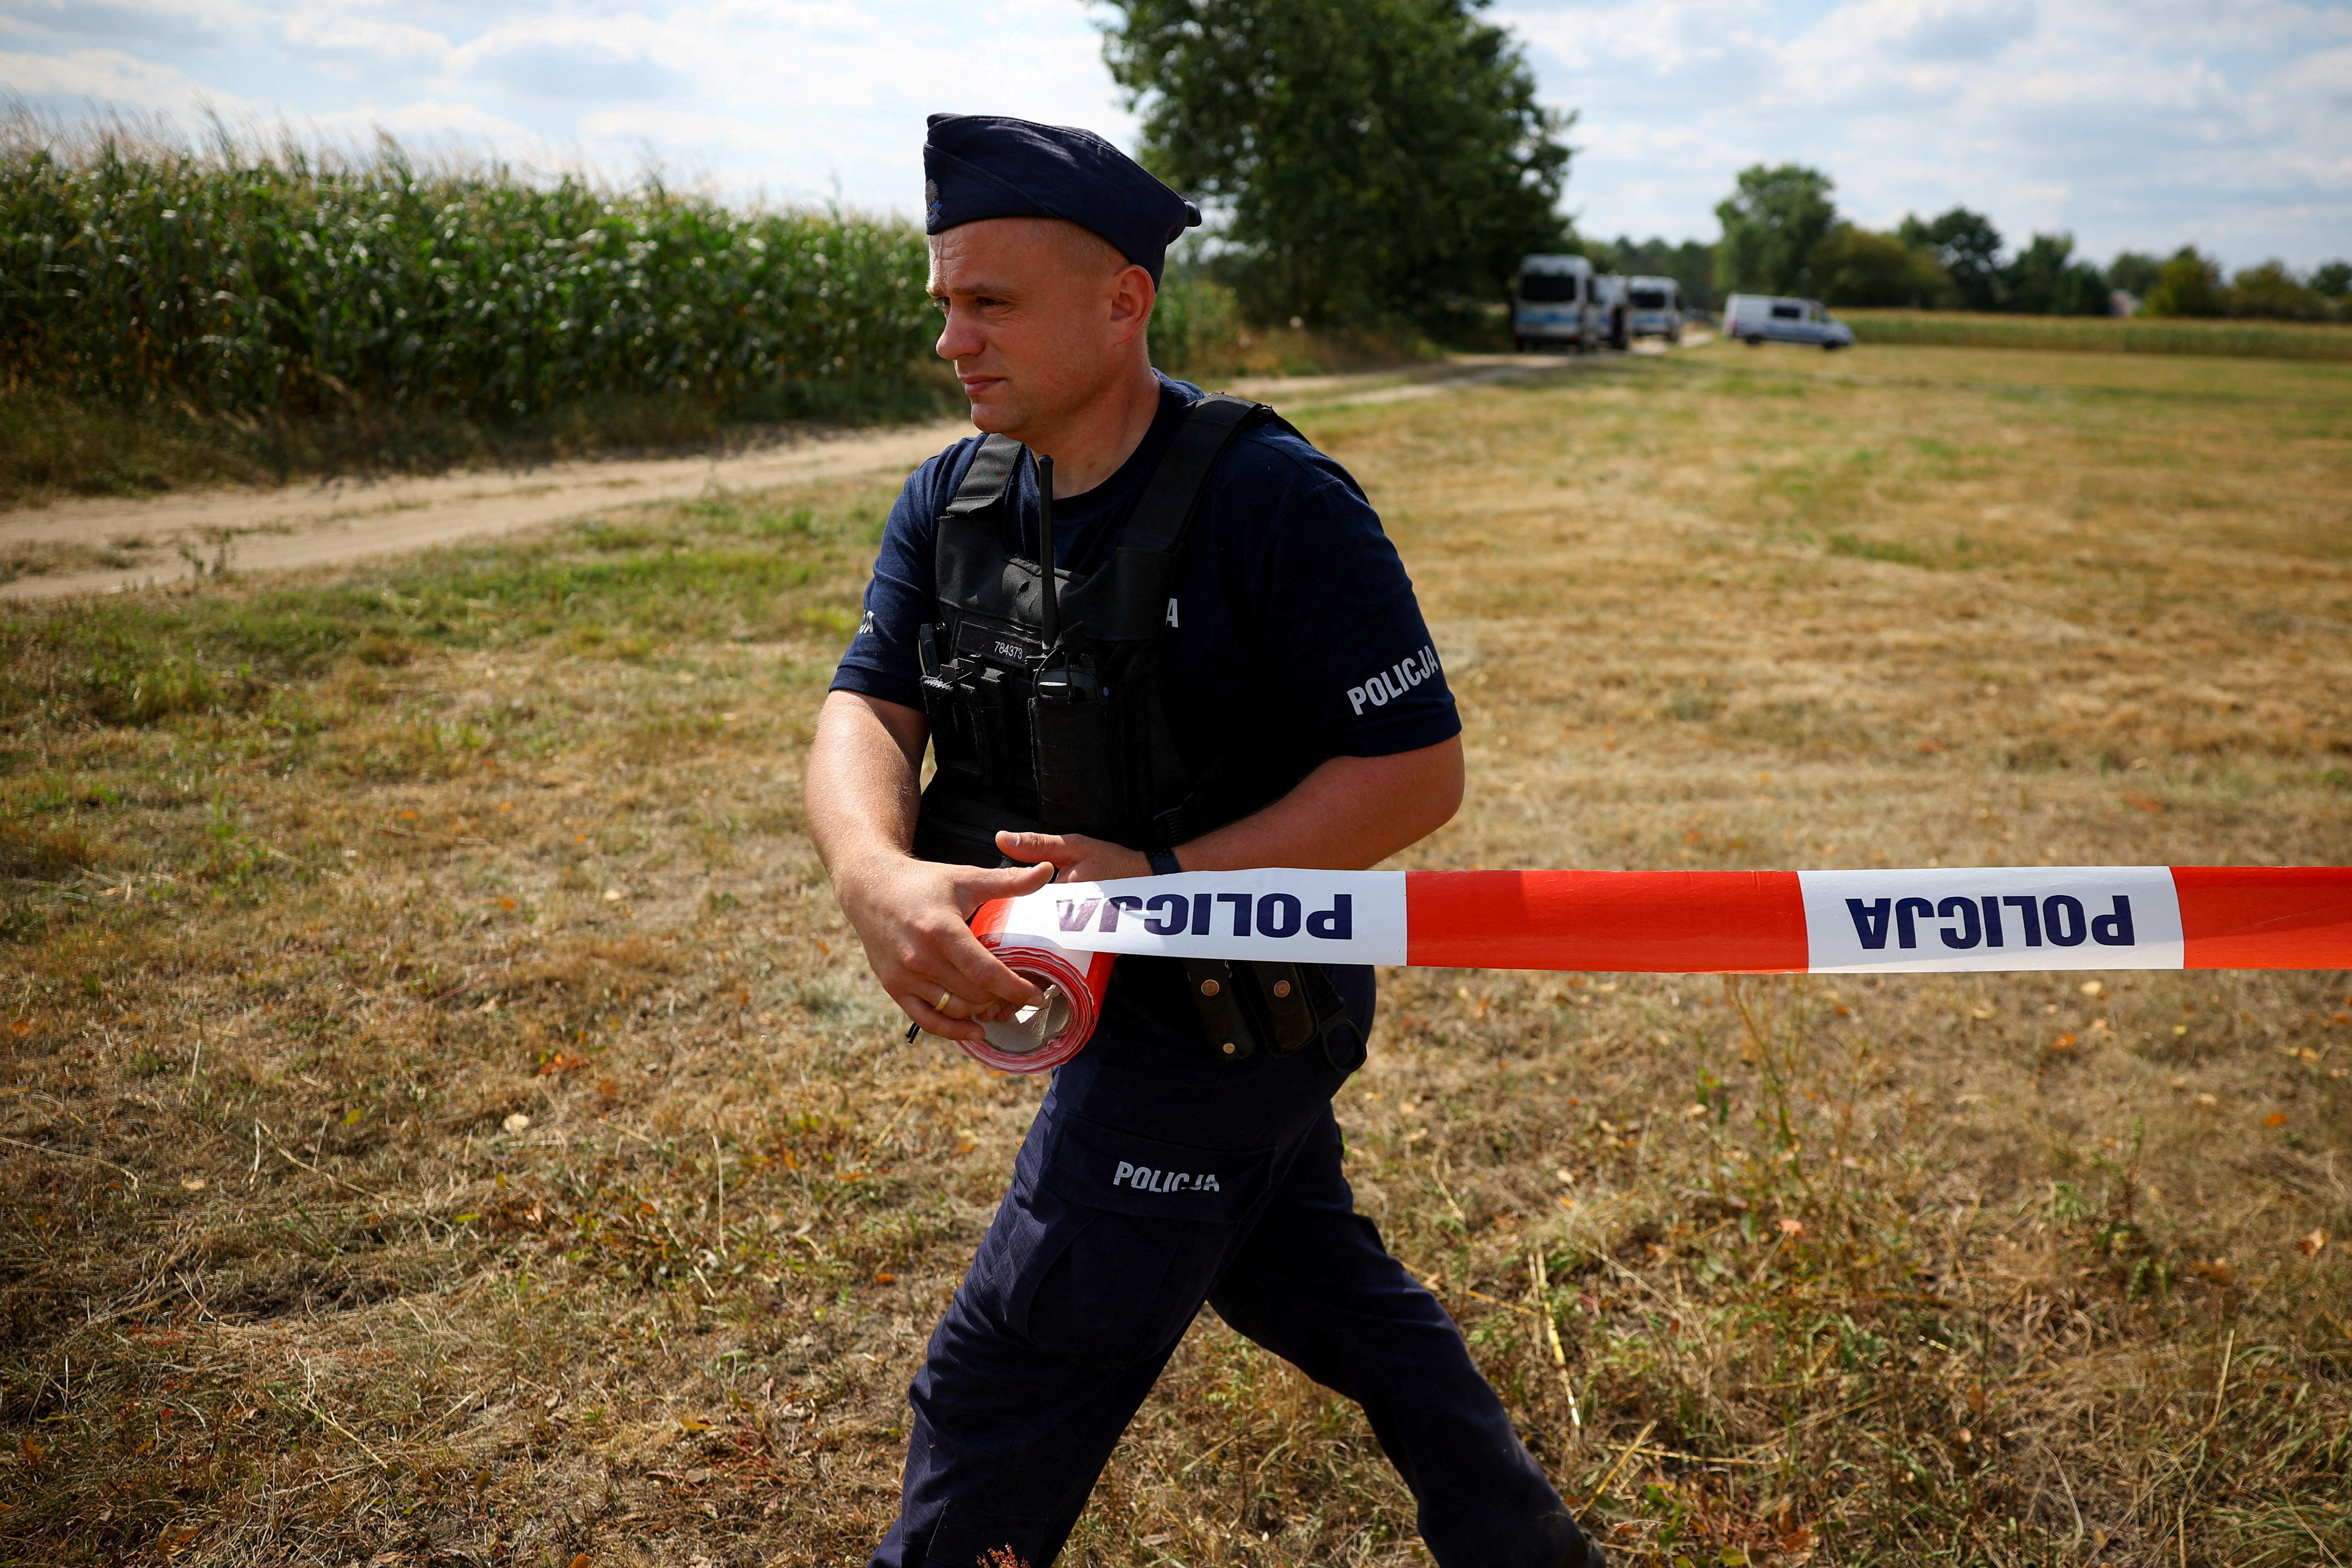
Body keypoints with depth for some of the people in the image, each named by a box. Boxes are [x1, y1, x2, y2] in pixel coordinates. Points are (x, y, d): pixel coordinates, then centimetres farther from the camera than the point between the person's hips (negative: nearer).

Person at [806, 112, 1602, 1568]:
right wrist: (878, 875, -32)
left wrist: (1168, 880, -29)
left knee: (1003, 1390, 4)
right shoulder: (954, 501, -1)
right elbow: (868, 708, -10)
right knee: (1326, 1284, 26)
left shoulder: (1271, 500, -24)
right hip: (1134, 1004, 8)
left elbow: (1419, 771, -23)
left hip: (1227, 1013, -8)